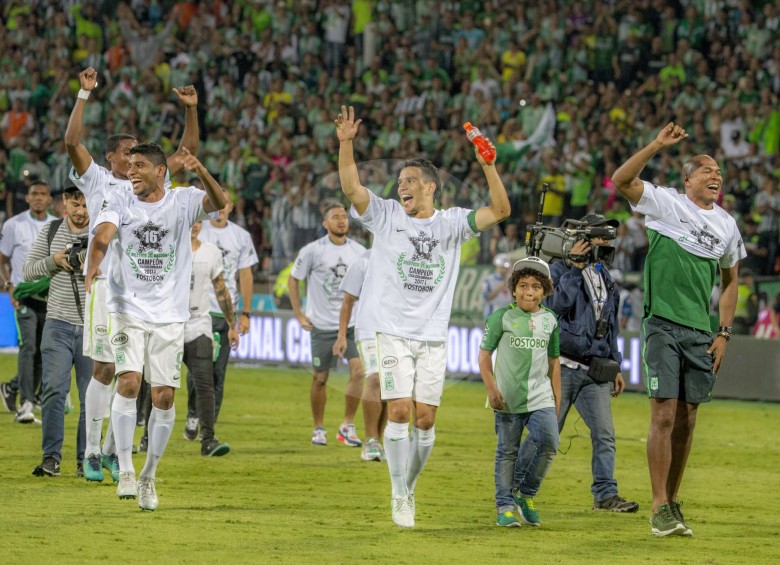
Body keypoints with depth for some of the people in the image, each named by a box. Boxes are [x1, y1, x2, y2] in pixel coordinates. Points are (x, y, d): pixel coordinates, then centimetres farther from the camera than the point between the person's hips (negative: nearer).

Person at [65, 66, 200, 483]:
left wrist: (190, 110, 6)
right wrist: (85, 95, -12)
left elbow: (187, 150, 18)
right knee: (104, 370, -5)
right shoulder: (96, 180, 4)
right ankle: (92, 453, 1)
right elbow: (71, 141, -9)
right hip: (107, 284, -4)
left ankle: (113, 450, 14)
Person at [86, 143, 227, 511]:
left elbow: (218, 202, -19)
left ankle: (148, 477, 15)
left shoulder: (183, 201, 0)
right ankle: (125, 471, -12)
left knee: (164, 397, 0)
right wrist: (93, 266, -37)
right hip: (128, 311, 0)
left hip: (169, 317, 0)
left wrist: (199, 170, -38)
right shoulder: (119, 202, 2)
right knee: (128, 382, -17)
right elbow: (102, 234, -16)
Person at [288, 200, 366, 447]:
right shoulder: (312, 251, -5)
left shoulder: (359, 251, 4)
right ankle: (318, 429, 20)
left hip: (353, 324, 2)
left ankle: (348, 426, -2)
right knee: (320, 378, 4)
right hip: (322, 325, -2)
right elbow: (293, 279, 4)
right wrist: (299, 315, 0)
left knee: (358, 371, -13)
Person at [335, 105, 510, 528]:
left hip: (433, 337, 2)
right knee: (399, 411, -11)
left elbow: (500, 210, -2)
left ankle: (410, 486, 21)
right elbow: (351, 188, -7)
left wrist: (488, 167, -15)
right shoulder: (386, 216, 6)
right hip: (392, 331, -2)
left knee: (425, 419, 2)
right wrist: (346, 144, -20)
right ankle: (400, 496, -5)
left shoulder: (451, 223, 8)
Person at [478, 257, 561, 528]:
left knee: (549, 443, -12)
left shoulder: (549, 320, 9)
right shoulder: (502, 317, -2)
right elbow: (484, 355, -2)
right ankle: (505, 506, 11)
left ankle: (525, 493, 7)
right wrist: (491, 389, -13)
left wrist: (557, 398, 15)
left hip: (541, 398, 3)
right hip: (508, 398, -3)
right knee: (507, 452, 2)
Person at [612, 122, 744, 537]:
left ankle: (672, 502, 16)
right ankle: (660, 508, -8)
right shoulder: (668, 203, 0)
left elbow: (730, 281, 21)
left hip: (701, 332, 5)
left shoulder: (727, 225, 13)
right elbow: (621, 180, -13)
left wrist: (724, 333, 13)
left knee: (686, 421, 6)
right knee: (665, 415, -11)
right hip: (664, 325, -5)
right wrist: (657, 146, -18)